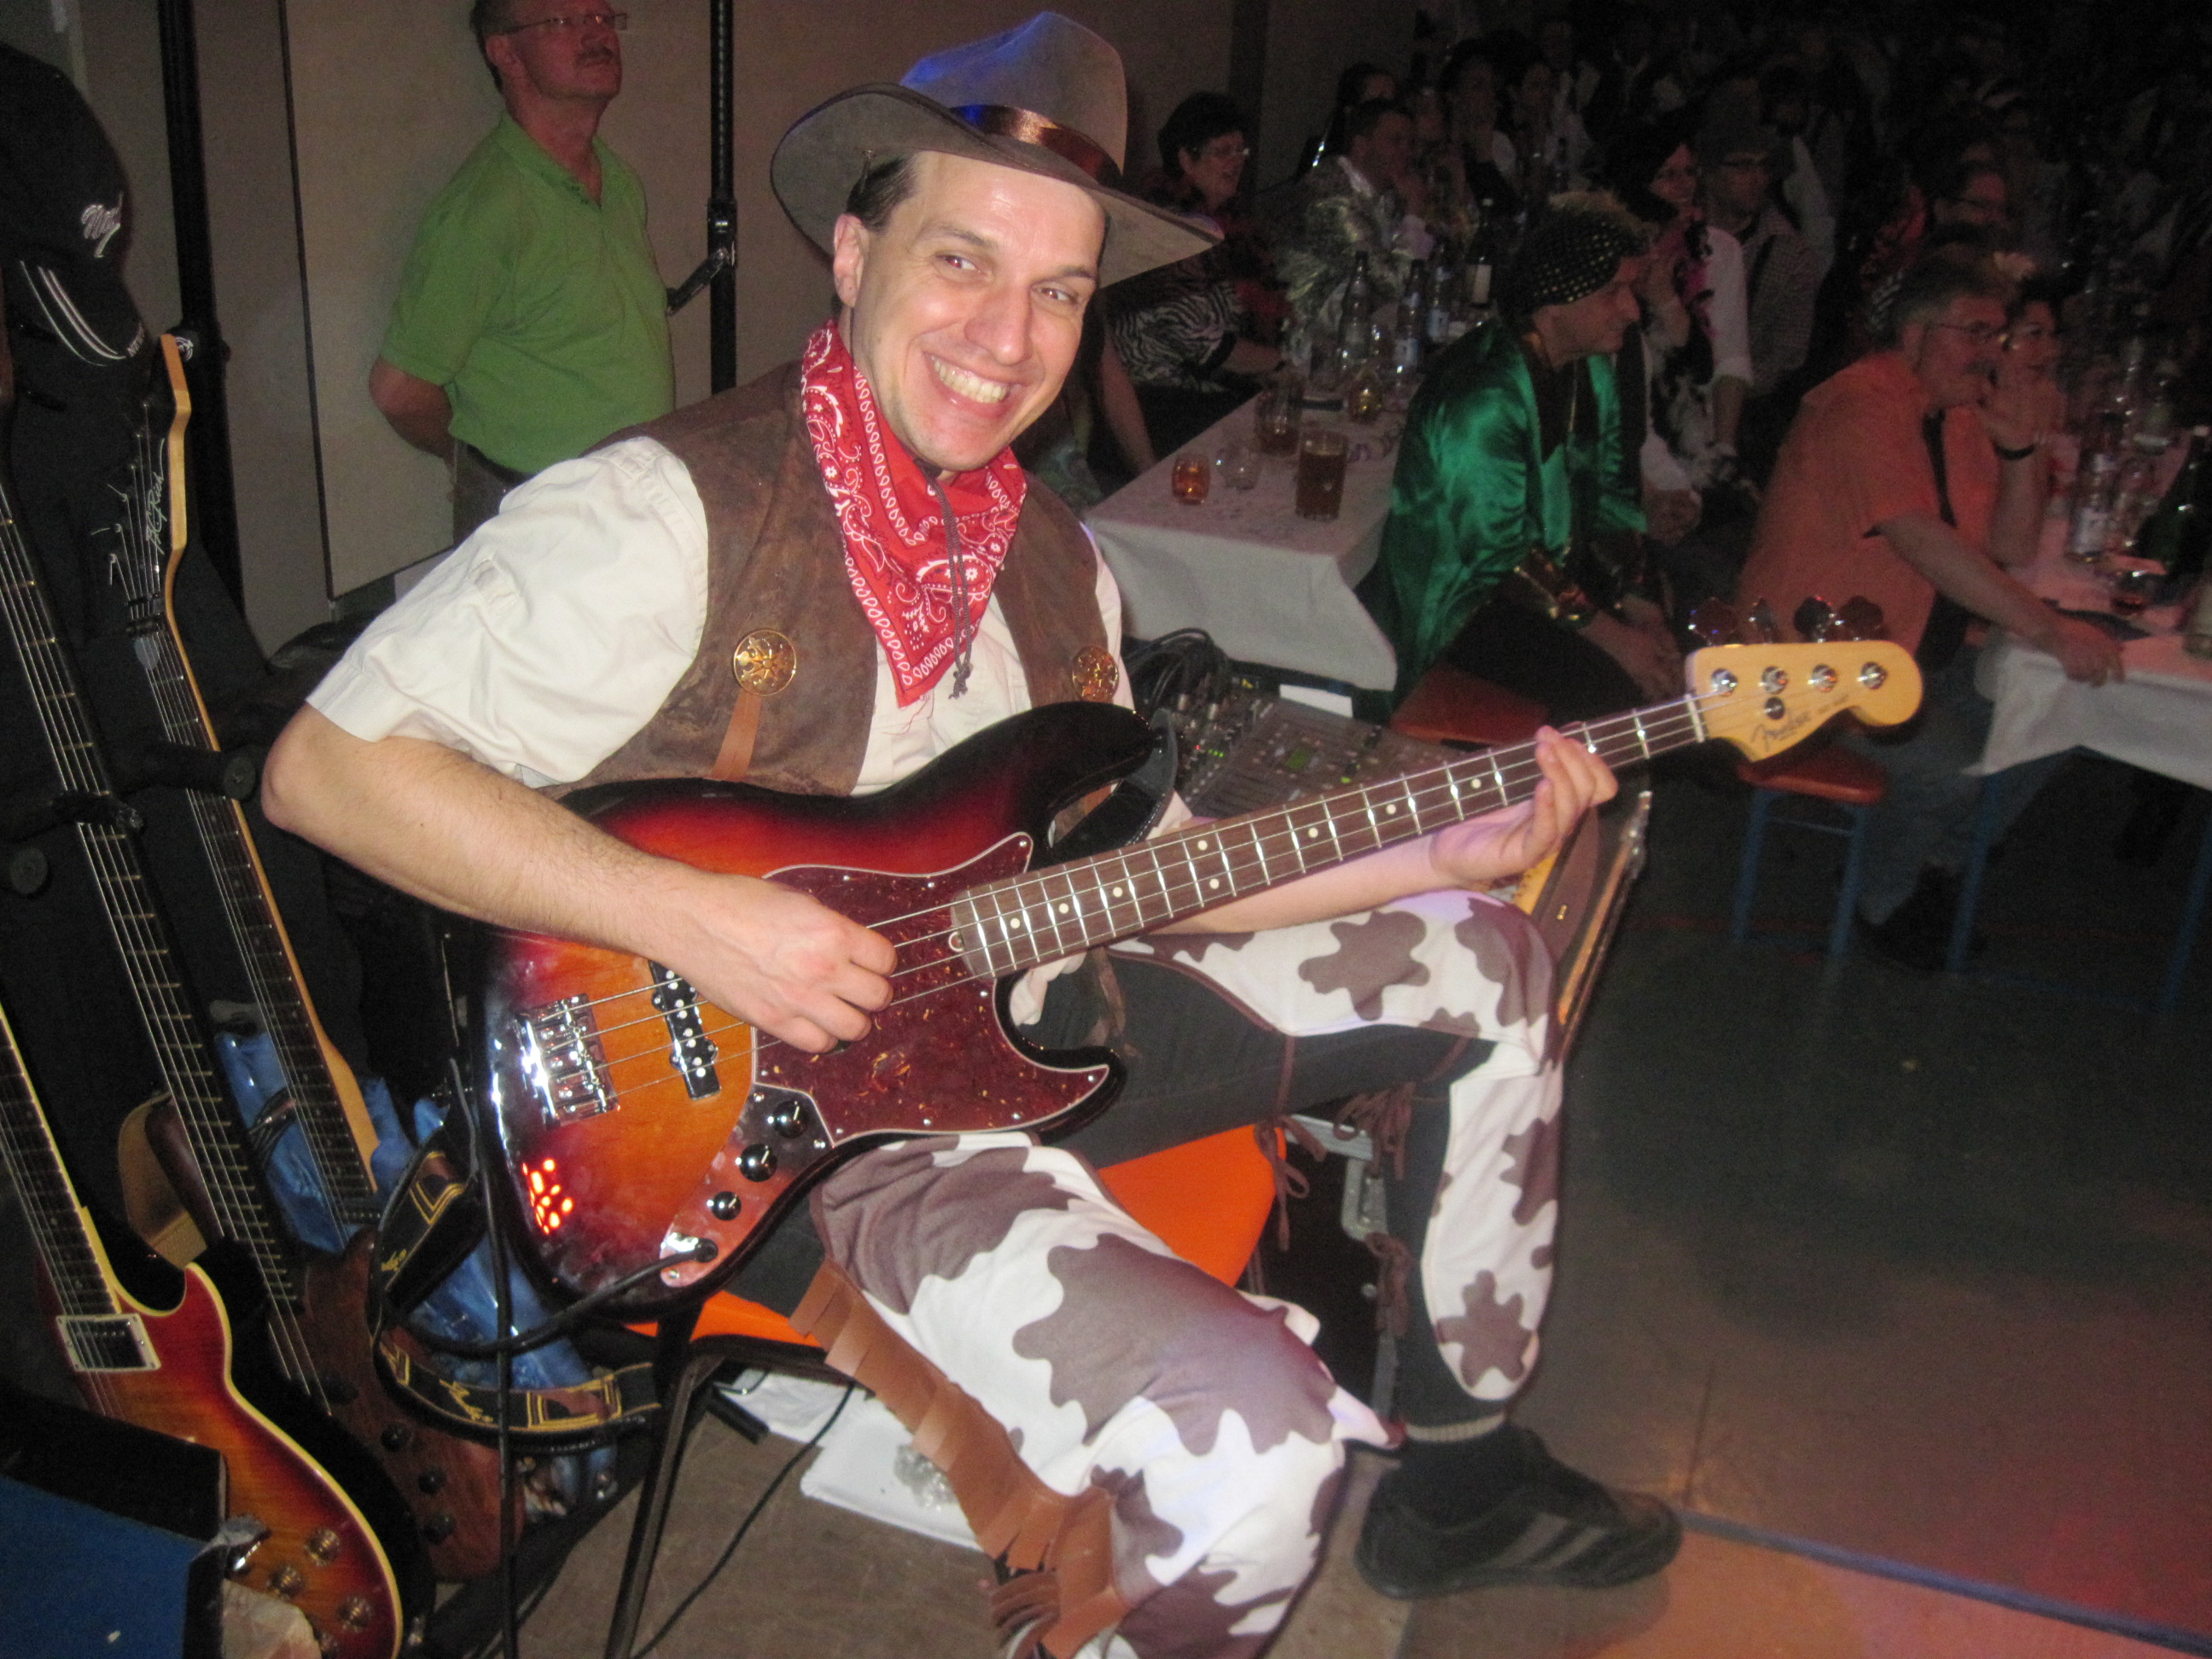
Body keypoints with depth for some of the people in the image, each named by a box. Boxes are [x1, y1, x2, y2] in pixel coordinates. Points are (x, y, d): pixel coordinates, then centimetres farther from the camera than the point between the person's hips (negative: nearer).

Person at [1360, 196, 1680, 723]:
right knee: (1619, 690, -23)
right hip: (1461, 604, -9)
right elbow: (1501, 556, -25)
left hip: (1559, 567, 9)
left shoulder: (1591, 368, 4)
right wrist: (1611, 636, -23)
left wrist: (1634, 598, -5)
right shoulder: (1484, 402, -26)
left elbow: (1610, 494, 9)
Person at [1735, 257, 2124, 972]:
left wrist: (2019, 448, -5)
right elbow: (1921, 540, -30)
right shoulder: (1861, 405, -18)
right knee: (1945, 767, -25)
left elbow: (2012, 551, 12)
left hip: (1917, 646, 9)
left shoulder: (1962, 412, 11)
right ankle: (1884, 905, 4)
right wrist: (2048, 630, -31)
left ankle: (1938, 869, 19)